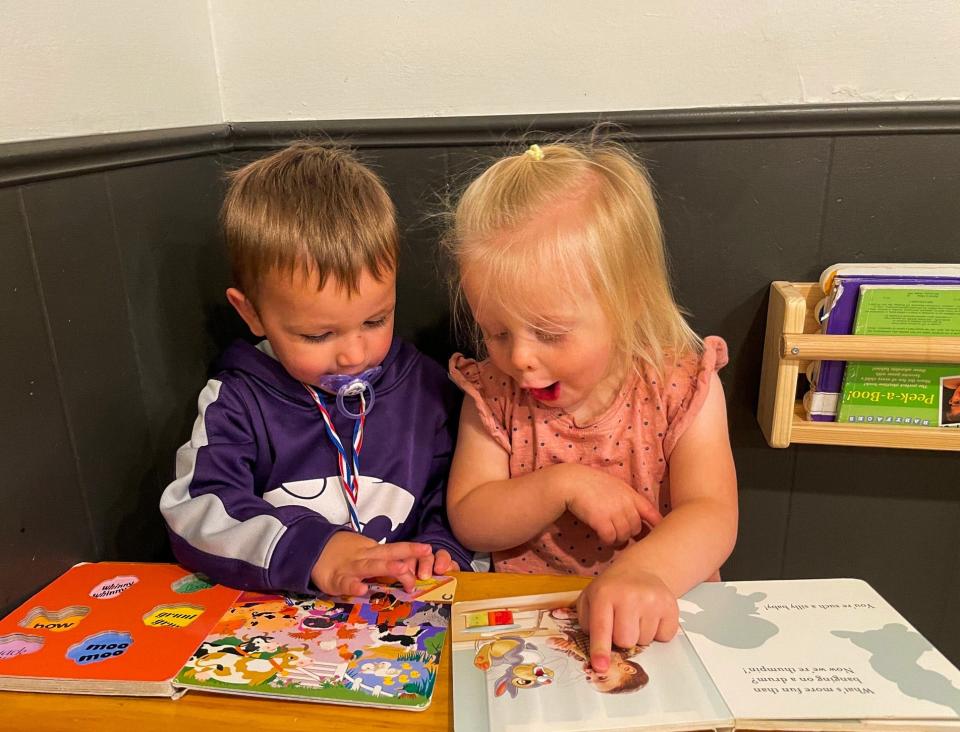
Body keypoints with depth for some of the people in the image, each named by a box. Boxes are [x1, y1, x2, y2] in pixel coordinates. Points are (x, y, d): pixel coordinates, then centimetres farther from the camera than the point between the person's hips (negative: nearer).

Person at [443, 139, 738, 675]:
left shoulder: (682, 388, -10)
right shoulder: (492, 395, -4)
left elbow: (711, 514, -19)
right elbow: (468, 521, -5)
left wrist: (645, 570, -39)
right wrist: (562, 485, -20)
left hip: (658, 623, 0)